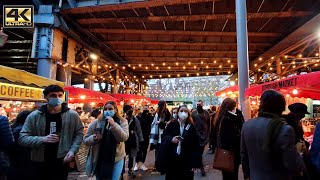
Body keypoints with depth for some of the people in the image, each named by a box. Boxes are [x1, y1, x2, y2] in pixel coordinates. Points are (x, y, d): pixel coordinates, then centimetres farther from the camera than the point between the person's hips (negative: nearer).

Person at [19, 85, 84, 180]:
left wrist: (72, 150, -10)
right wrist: (42, 139, -22)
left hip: (61, 162, 0)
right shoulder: (34, 116, -4)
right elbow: (22, 138, -5)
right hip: (39, 162, 1)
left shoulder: (72, 115, -4)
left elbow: (79, 133, 4)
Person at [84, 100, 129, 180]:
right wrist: (94, 138, -20)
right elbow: (85, 140, 1)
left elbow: (124, 137, -17)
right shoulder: (96, 122, -2)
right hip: (99, 159, 1)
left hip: (116, 158, -1)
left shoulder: (122, 121, -3)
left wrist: (113, 125, -28)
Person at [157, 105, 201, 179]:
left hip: (186, 159, 1)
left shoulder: (191, 126, 2)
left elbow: (195, 143, 2)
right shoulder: (172, 124, -1)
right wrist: (171, 139, -19)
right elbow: (164, 136, 3)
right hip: (171, 157, 0)